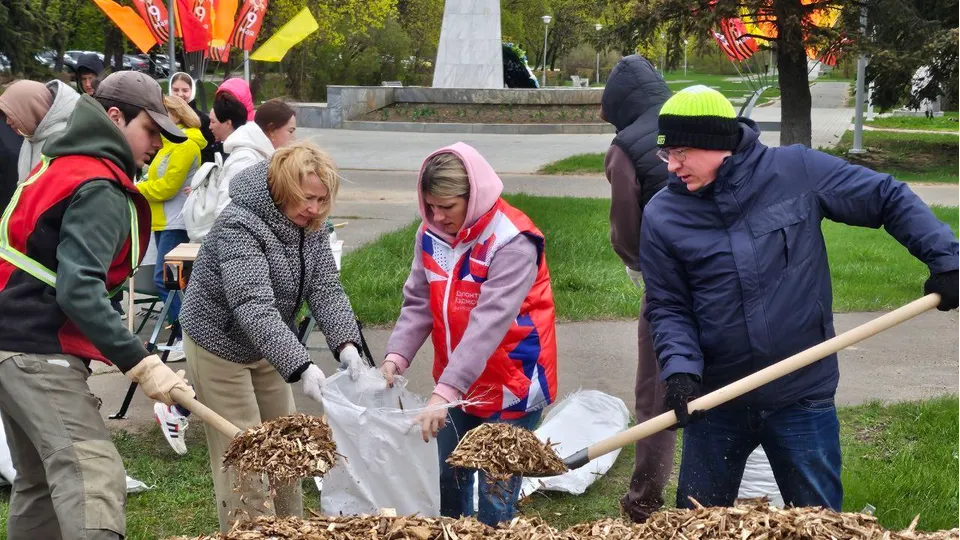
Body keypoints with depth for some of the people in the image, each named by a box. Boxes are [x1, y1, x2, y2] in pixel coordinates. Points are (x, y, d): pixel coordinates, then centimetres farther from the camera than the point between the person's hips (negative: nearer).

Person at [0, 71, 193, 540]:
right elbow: (78, 291, -25)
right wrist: (141, 364, -27)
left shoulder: (61, 166, 16)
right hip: (40, 351, -10)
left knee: (41, 481, 16)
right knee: (93, 475, -22)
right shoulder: (100, 192, -14)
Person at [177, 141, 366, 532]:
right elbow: (254, 306, -39)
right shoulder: (239, 226, -30)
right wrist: (301, 368, -48)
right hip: (219, 346, -8)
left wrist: (345, 344, -30)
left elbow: (326, 289, -11)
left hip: (264, 347, 8)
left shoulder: (310, 227, -5)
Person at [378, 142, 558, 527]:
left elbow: (489, 322, -29)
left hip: (510, 387, -7)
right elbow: (418, 304, 1)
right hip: (456, 385, 7)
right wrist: (397, 355, -18)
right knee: (448, 480, 14)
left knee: (495, 494, -3)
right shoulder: (431, 235, 1)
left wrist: (445, 390, -36)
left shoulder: (512, 241, -22)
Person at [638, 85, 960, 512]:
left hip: (802, 396, -1)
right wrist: (680, 370, -17)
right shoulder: (662, 217, -5)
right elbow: (668, 308, -1)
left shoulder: (797, 171, -9)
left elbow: (891, 200, 0)